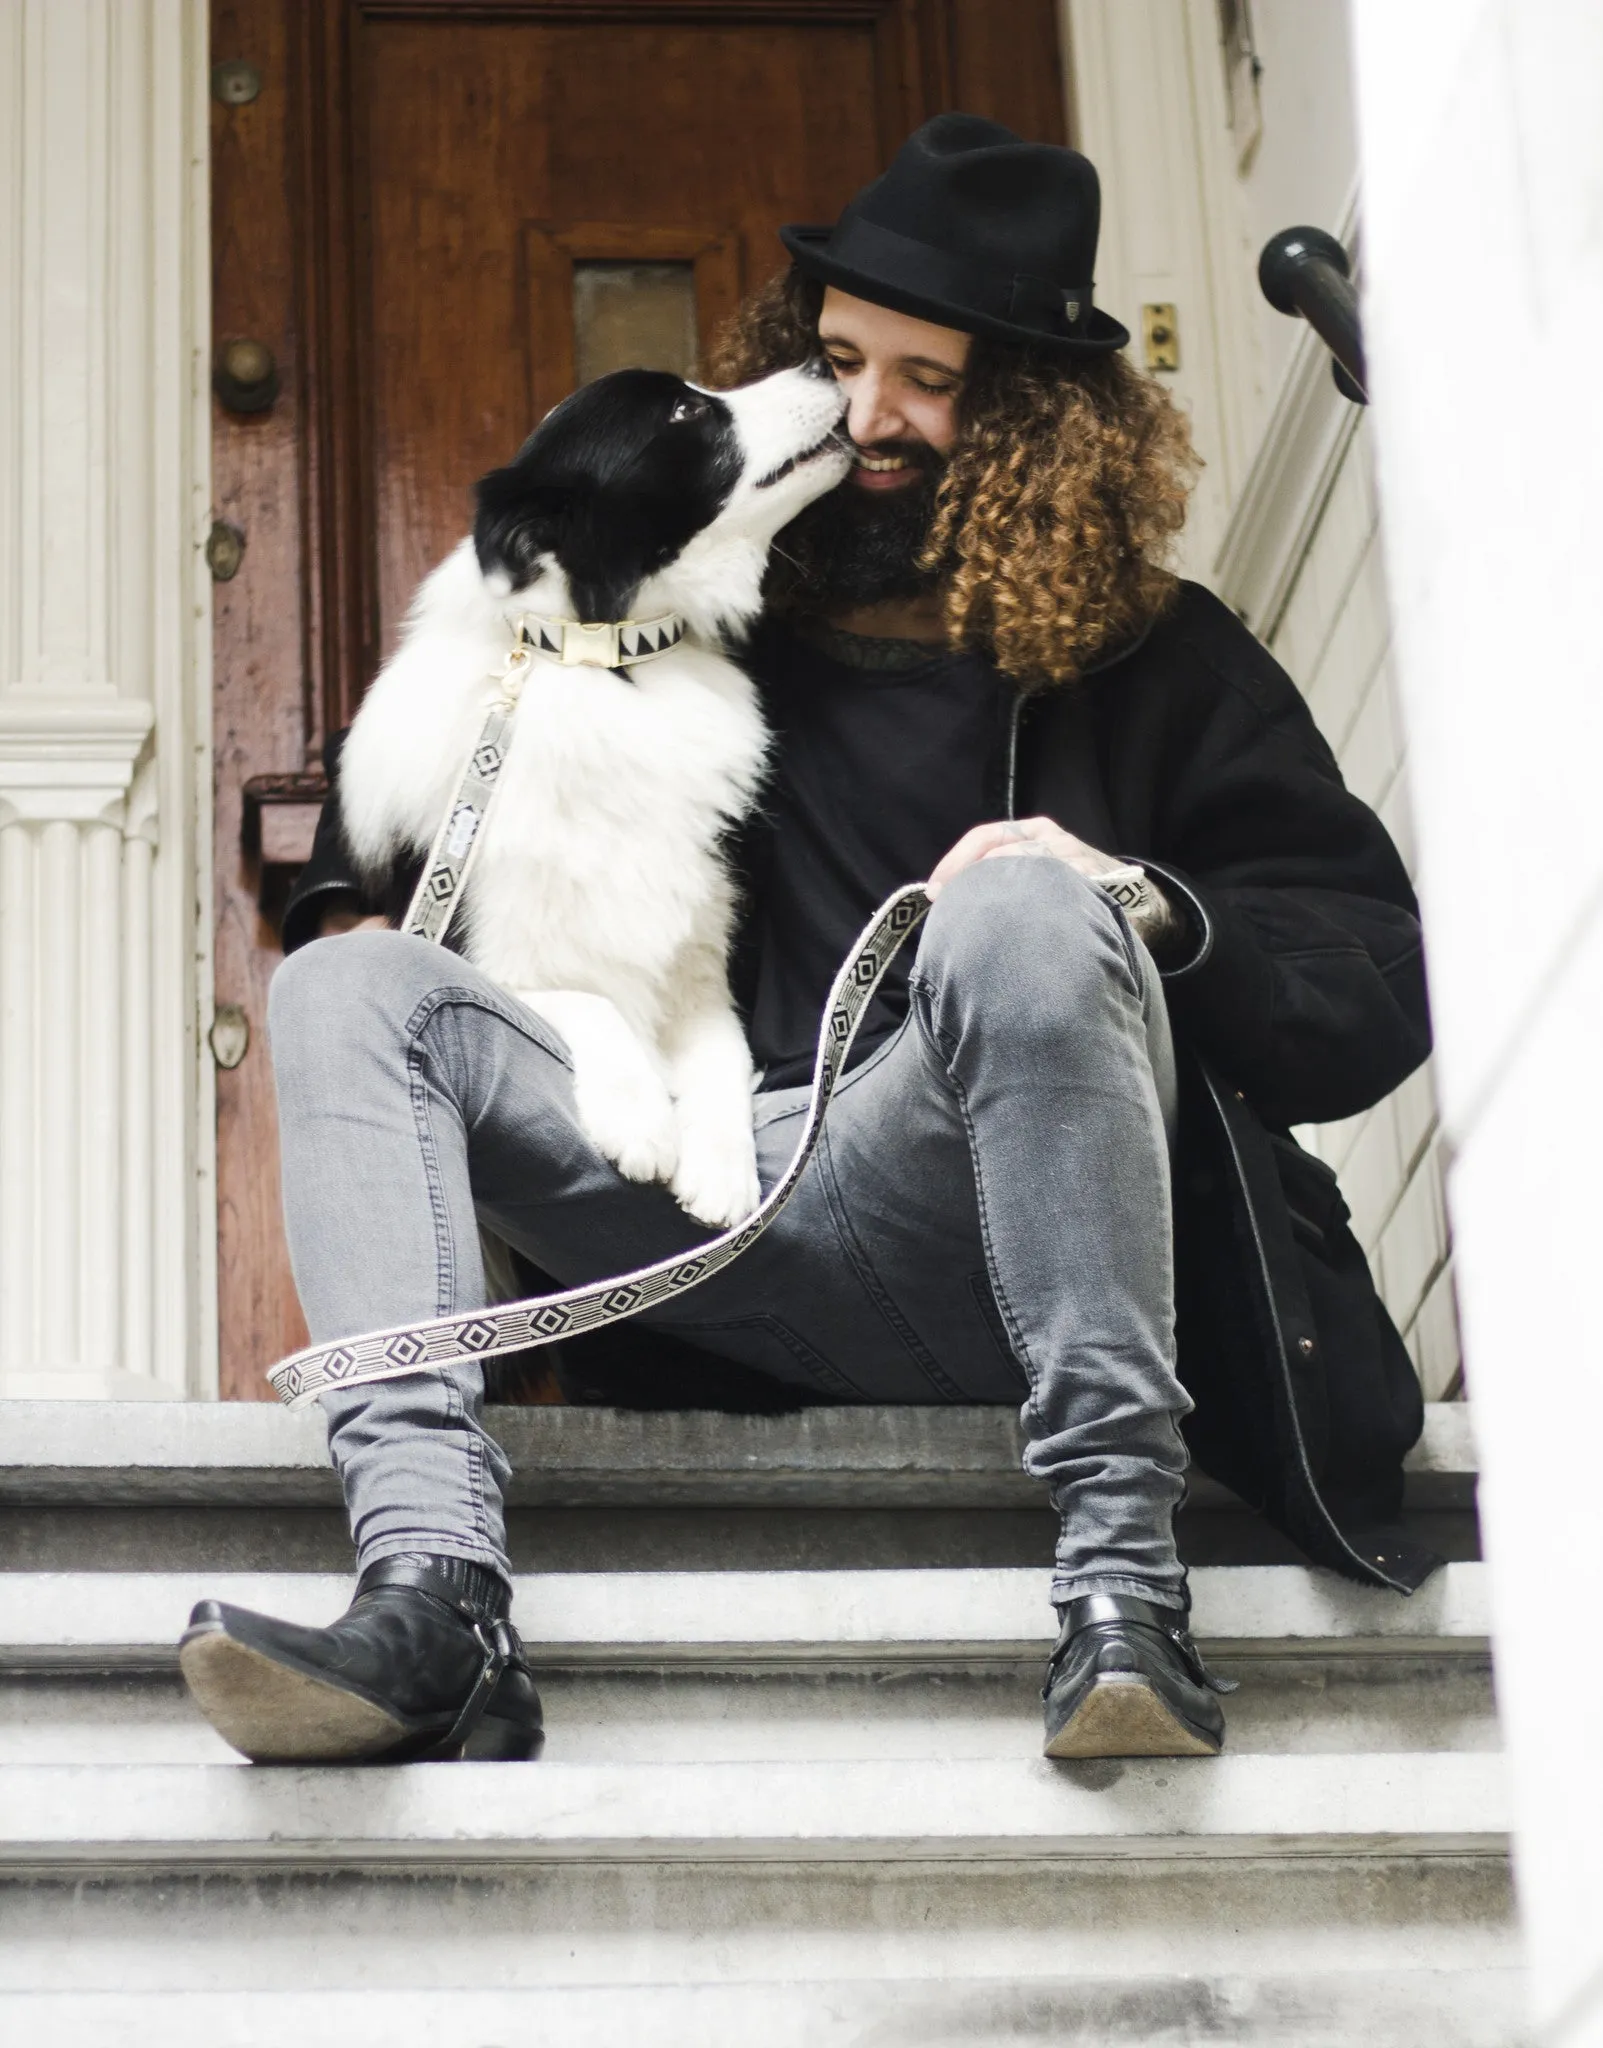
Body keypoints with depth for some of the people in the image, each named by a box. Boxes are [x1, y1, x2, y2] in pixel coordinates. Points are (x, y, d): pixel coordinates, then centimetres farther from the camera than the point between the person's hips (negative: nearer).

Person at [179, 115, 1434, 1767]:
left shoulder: (1154, 665, 12)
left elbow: (1383, 986, 4)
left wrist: (1141, 907, -13)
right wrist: (357, 902, 11)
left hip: (984, 1245, -4)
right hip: (734, 1235, 4)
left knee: (1021, 908, -32)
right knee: (346, 992, -10)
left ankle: (1121, 1568, -37)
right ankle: (429, 1599, -34)